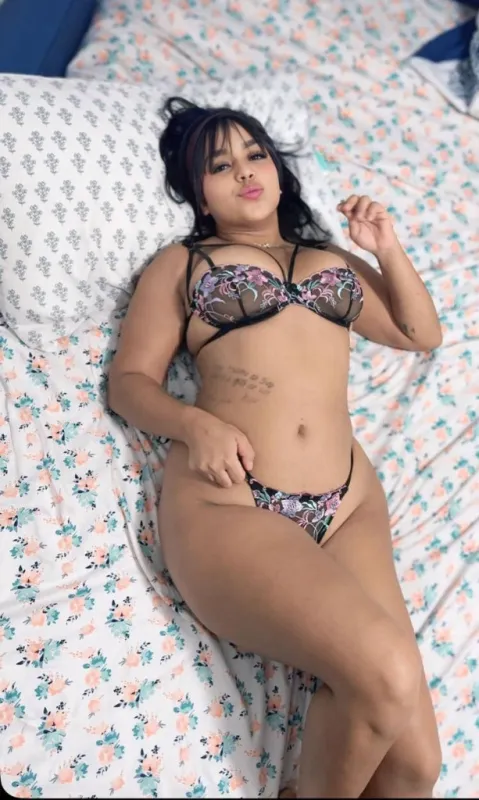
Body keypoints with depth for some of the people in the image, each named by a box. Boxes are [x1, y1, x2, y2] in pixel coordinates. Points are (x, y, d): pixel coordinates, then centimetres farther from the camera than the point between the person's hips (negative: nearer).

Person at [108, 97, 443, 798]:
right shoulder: (180, 264, 18)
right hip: (229, 501, -3)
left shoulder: (333, 260, 29)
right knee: (387, 673, -25)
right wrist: (193, 423, -10)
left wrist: (388, 249, 19)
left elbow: (423, 333, 34)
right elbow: (129, 380, 10)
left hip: (350, 499, 4)